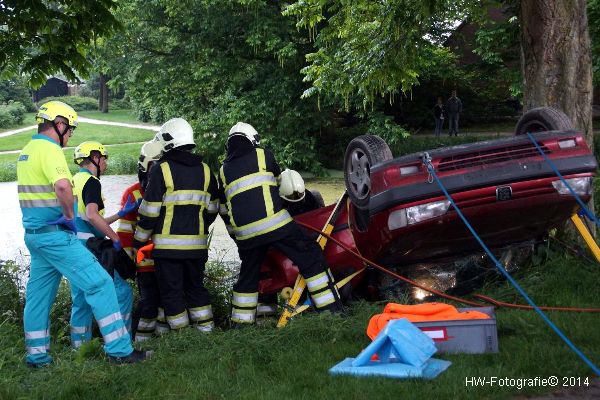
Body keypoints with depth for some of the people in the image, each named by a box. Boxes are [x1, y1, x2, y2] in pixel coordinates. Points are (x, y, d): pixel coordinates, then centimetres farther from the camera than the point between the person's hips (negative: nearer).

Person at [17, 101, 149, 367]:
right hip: (55, 233, -10)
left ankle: (37, 355, 22)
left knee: (38, 294, 15)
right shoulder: (49, 149, -15)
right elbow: (63, 186, -32)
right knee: (99, 283, -8)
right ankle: (119, 349, -7)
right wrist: (70, 215, -16)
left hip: (34, 232, 10)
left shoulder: (27, 151, 15)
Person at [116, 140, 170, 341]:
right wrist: (128, 257, -7)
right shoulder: (133, 194, -4)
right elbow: (124, 229, -3)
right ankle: (140, 341, 4)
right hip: (147, 260, -4)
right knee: (149, 300, -7)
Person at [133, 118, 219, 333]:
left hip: (168, 244, -5)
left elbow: (150, 211, -9)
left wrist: (139, 238, 2)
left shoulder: (161, 170, -9)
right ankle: (206, 329, 19)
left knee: (171, 291, 4)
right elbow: (212, 209, 13)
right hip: (197, 244, 5)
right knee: (196, 286, 18)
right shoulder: (204, 170, 8)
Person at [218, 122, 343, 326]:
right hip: (275, 223, -4)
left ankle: (240, 323, 23)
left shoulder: (224, 170, 19)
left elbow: (224, 210, 23)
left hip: (246, 232, 4)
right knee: (311, 258, 3)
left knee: (248, 277, 20)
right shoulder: (263, 156, 10)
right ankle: (332, 309, -2)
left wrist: (236, 233, 35)